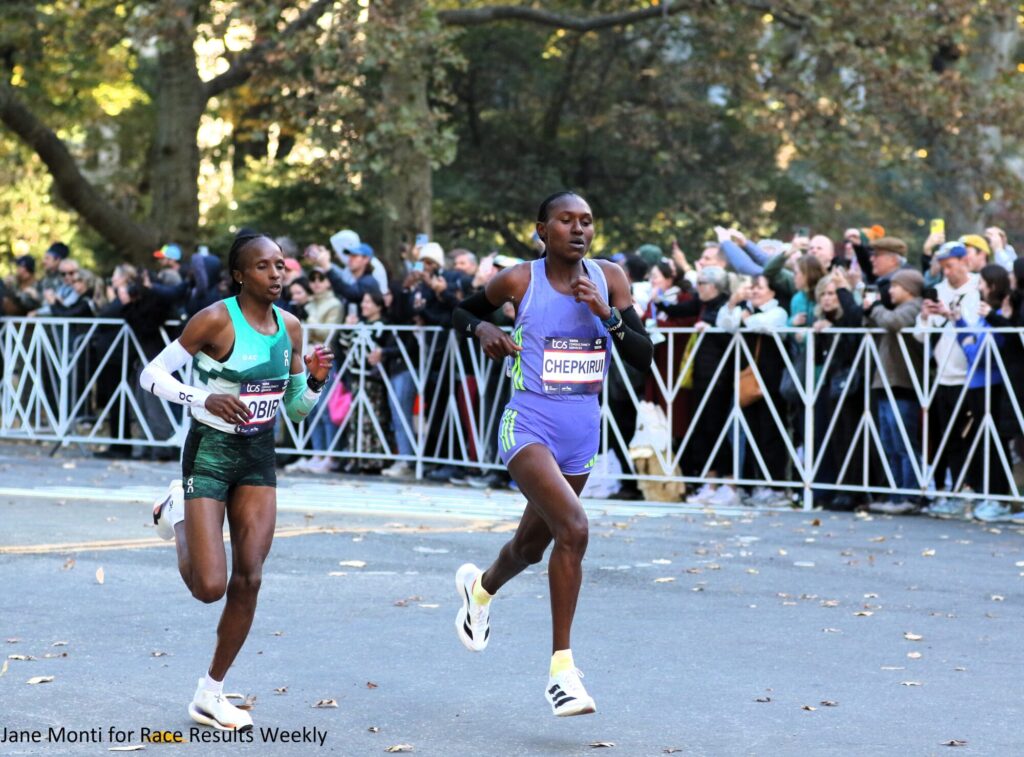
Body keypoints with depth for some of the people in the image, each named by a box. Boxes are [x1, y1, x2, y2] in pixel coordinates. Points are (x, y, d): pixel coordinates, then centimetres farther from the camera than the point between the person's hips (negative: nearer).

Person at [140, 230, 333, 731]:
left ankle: (210, 695, 13)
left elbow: (296, 408, 12)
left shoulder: (289, 327, 3)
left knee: (248, 581, -1)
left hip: (259, 457, 5)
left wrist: (316, 380, -9)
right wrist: (205, 399, -29)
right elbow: (152, 375, -13)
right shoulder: (216, 319, -15)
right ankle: (178, 513, 22)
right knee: (210, 586, -10)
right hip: (211, 451, -5)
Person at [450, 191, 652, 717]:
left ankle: (480, 588, 54)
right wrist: (482, 329, -7)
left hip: (583, 429, 5)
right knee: (573, 527, -26)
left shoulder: (609, 279, 2)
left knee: (533, 544, 20)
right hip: (530, 424, -5)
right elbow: (463, 311, 14)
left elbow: (643, 357, -2)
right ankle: (562, 668, -19)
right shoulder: (519, 281, -5)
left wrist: (606, 313, -16)